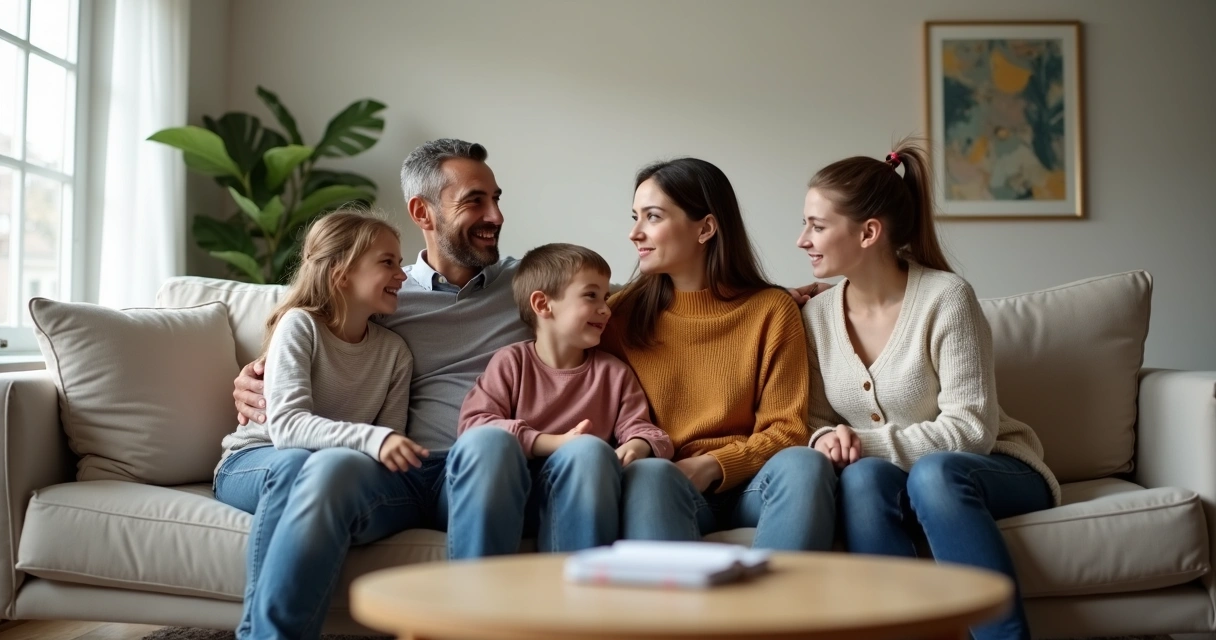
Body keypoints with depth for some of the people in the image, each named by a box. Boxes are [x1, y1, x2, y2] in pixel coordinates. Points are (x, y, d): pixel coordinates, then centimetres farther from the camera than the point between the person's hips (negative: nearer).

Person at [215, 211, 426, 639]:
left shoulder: (395, 353, 6)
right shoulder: (299, 325, -6)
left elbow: (388, 447, 2)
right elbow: (287, 424, -19)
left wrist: (392, 447, -23)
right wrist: (370, 439, -35)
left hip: (340, 470, 2)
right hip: (254, 464, -2)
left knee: (333, 465, -35)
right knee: (295, 465, -38)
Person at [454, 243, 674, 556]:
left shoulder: (614, 373, 17)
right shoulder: (510, 362, 9)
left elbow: (640, 428, 12)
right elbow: (472, 423, -3)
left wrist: (639, 445, -15)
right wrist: (551, 443, -15)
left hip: (572, 498, 2)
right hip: (506, 494, -1)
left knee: (590, 449, -31)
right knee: (487, 438, -33)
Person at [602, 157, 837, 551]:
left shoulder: (772, 309, 6)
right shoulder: (621, 315, 9)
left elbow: (785, 430, 2)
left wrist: (712, 466, -14)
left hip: (747, 483, 0)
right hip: (663, 487, 0)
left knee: (803, 464, -32)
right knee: (647, 474, -35)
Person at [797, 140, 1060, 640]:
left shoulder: (945, 298, -14)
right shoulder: (816, 315, 1)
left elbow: (971, 429, -16)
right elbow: (817, 419, 7)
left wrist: (870, 443, -24)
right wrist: (828, 439, -17)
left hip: (990, 472, -3)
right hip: (883, 478, 3)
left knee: (932, 473, -37)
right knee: (861, 476, -31)